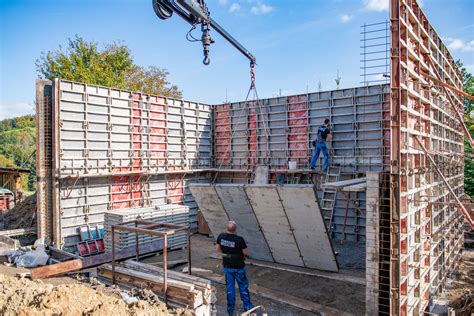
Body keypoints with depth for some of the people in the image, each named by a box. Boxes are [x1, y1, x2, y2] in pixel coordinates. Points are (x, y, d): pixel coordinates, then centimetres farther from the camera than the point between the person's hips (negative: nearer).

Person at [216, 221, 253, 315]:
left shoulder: (221, 236, -11)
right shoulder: (239, 239, -26)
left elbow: (217, 249, 1)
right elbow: (246, 253, -16)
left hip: (227, 266, 4)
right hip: (238, 267, -4)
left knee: (229, 287, 17)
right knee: (243, 287, 14)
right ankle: (247, 306, 27)